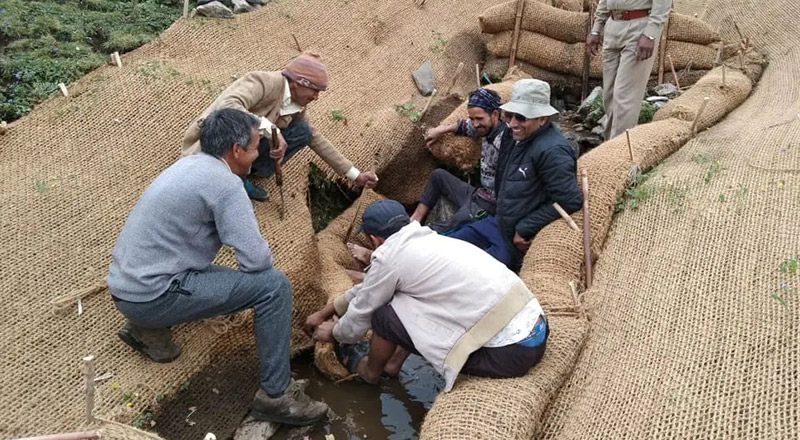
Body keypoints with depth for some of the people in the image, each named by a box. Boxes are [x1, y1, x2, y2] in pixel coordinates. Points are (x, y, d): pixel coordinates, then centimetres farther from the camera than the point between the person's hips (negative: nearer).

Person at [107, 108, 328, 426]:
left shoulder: (189, 164, 11)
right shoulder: (224, 182, -16)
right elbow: (256, 260, -16)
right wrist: (265, 261, 6)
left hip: (125, 286, 9)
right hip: (150, 294, -9)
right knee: (273, 285, -11)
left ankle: (149, 326, 19)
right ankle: (276, 395, -1)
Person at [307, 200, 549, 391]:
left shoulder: (388, 256, -8)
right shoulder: (426, 240, 16)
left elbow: (361, 313, 8)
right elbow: (368, 288, 28)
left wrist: (334, 333, 28)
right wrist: (325, 312, 37)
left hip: (509, 352, -9)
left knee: (385, 315, 1)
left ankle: (369, 371, 28)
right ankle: (394, 361, 35)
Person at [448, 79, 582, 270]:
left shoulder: (552, 151, -27)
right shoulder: (514, 136, 3)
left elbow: (569, 201, -30)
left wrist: (524, 230, -22)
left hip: (518, 241, -10)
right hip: (498, 223, 10)